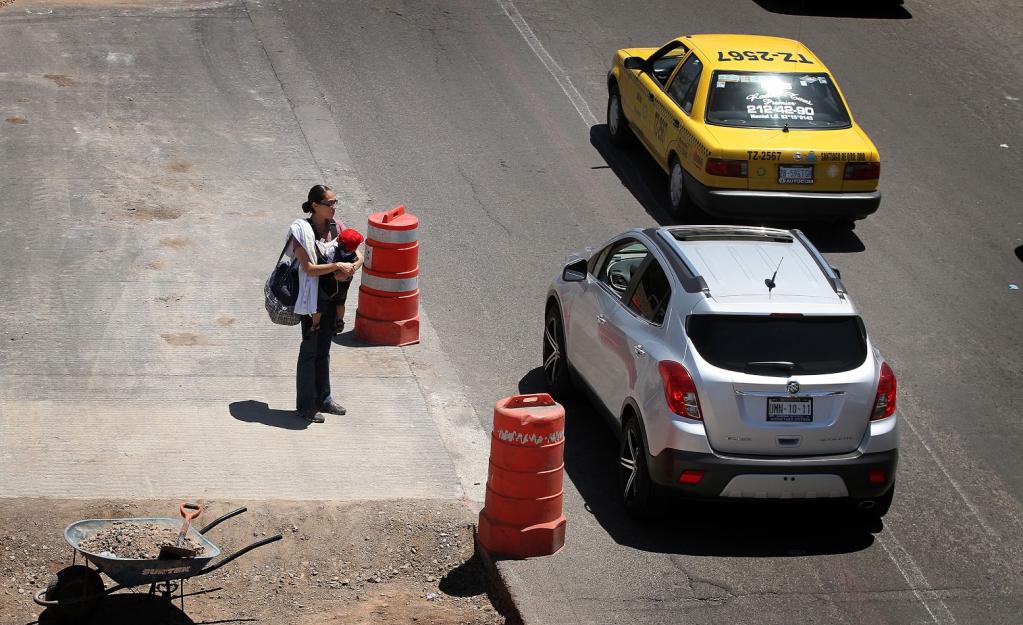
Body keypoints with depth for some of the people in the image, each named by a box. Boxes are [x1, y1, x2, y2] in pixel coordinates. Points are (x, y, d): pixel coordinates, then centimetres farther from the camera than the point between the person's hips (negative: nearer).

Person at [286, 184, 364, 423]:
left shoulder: (336, 228, 3)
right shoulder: (302, 231, -16)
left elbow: (358, 257, 4)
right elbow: (309, 269, -21)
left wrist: (350, 269, -17)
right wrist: (337, 266, -25)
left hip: (332, 298, 6)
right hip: (313, 299, -6)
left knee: (324, 350, 17)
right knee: (309, 350, 2)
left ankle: (323, 399, 29)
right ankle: (305, 405, 11)